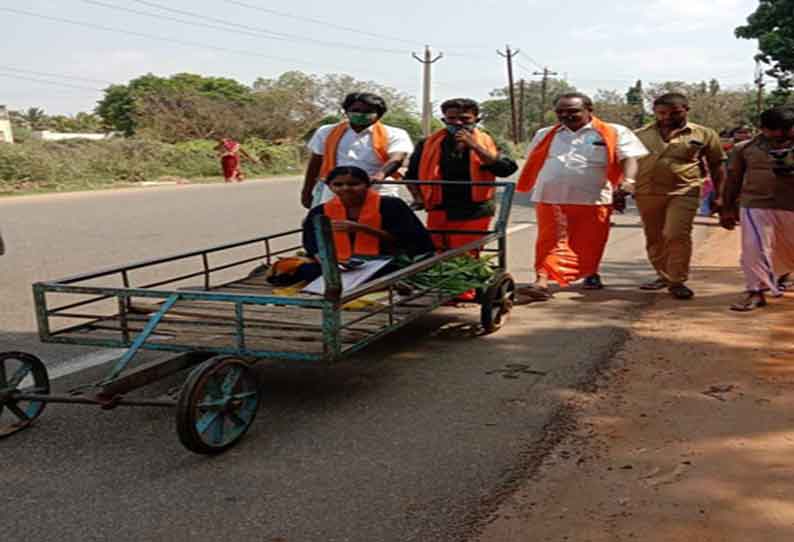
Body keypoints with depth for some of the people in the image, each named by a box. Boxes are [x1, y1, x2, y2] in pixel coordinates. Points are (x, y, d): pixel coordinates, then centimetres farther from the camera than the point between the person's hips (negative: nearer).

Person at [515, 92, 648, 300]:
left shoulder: (614, 133, 1)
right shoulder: (545, 135, 12)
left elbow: (629, 158, -8)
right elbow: (533, 164, 19)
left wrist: (627, 181, -26)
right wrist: (525, 188, 13)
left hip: (593, 198, -1)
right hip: (550, 198, 2)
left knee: (589, 242, 10)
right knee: (551, 240, -6)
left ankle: (590, 274, 34)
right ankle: (542, 281, -15)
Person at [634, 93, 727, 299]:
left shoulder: (704, 134, 4)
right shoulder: (641, 134, 9)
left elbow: (717, 166, 8)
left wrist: (719, 195, 5)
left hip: (683, 192, -3)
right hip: (647, 193, 4)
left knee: (677, 235, -15)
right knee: (654, 238, 11)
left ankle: (677, 281, -4)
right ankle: (663, 276, 27)